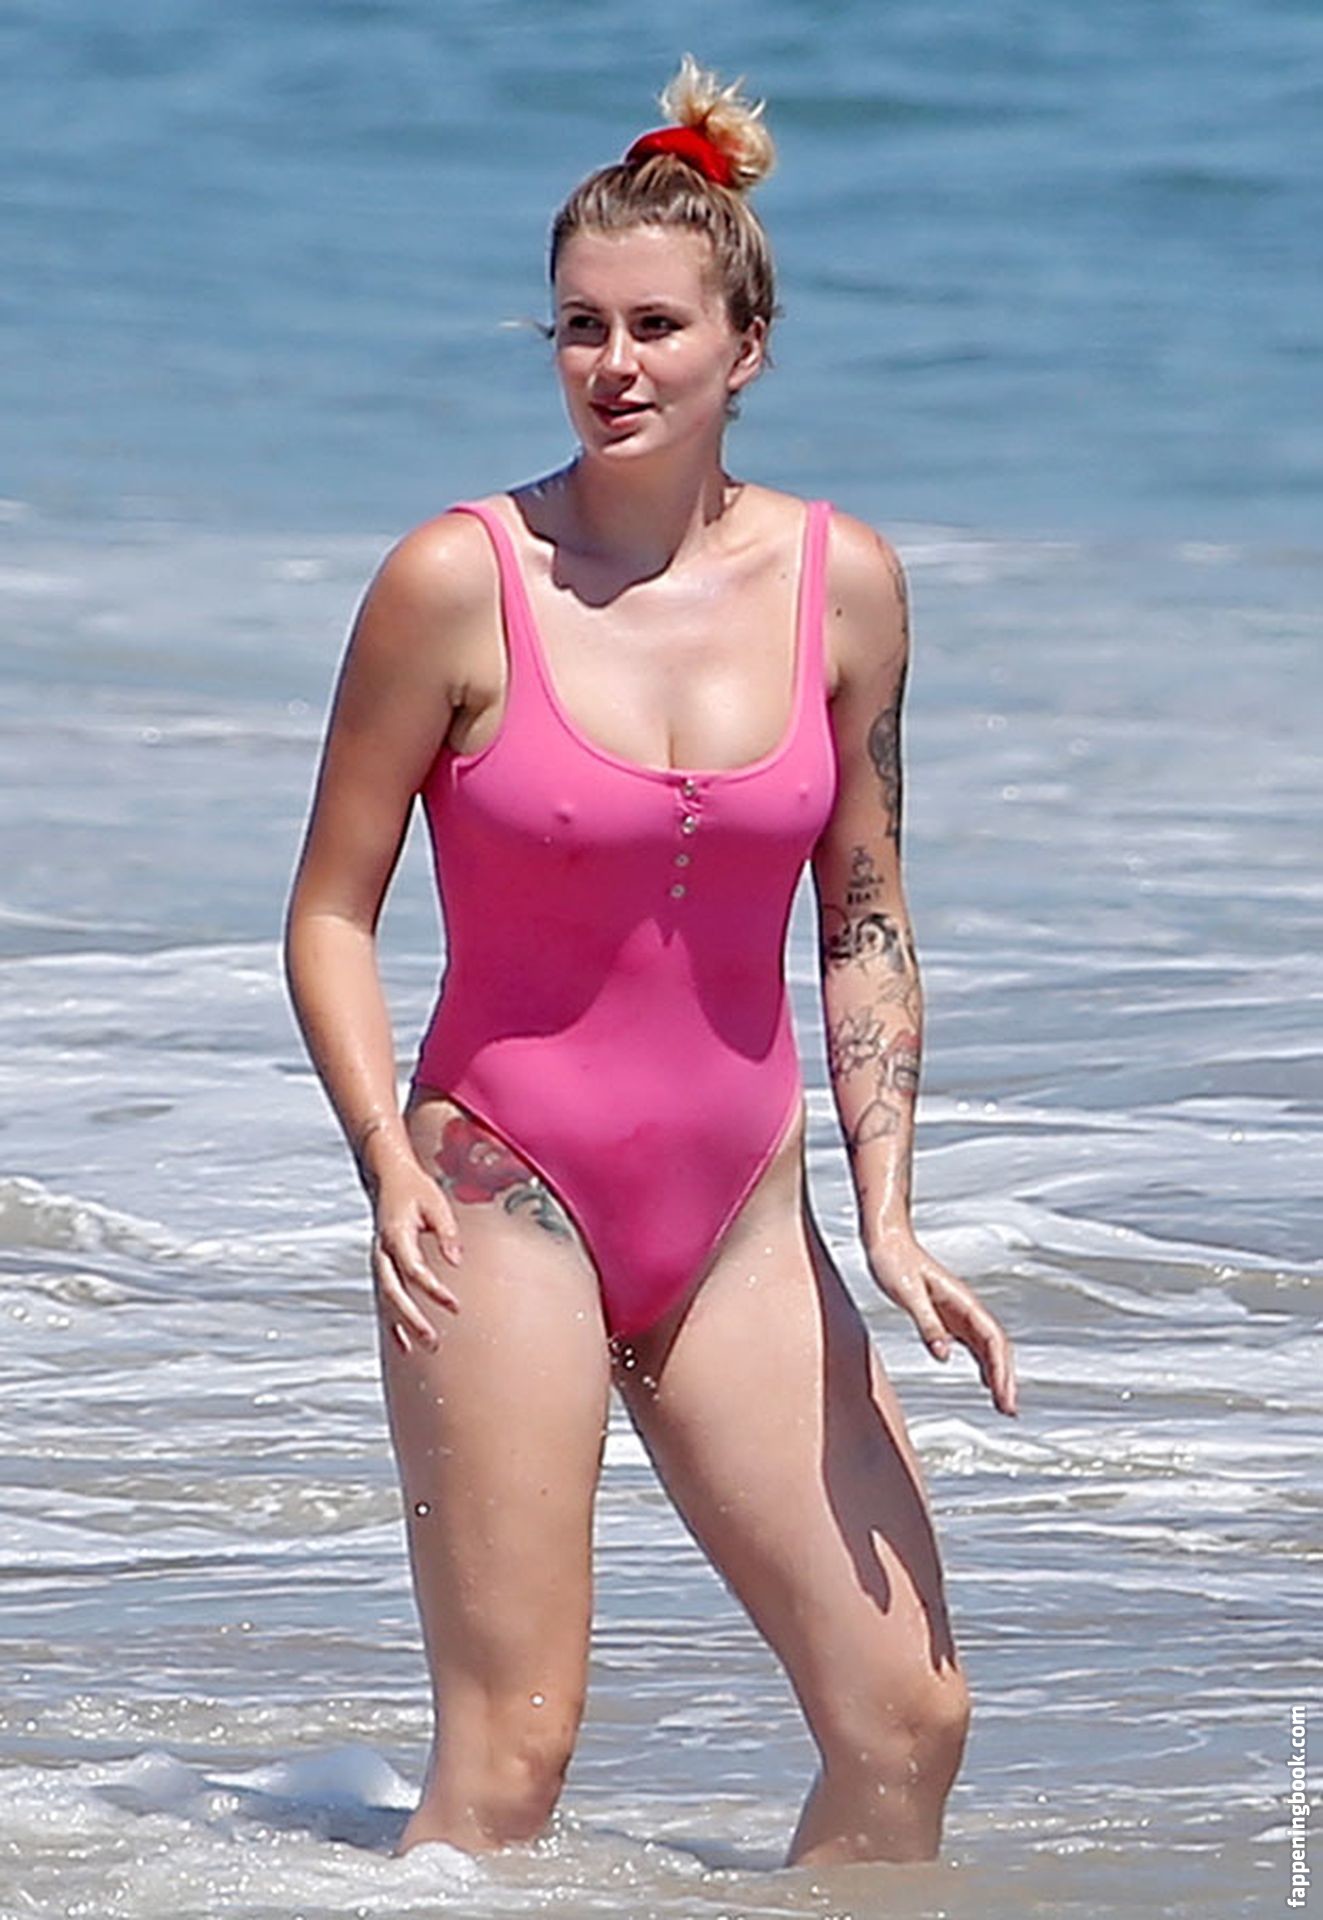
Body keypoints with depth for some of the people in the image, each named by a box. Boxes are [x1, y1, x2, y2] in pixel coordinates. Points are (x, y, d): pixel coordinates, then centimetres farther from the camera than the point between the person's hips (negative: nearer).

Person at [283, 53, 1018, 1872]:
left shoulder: (843, 581, 2)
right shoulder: (460, 580, -9)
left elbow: (866, 927, 10)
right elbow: (330, 912, -3)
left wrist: (889, 1221, 2)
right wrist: (389, 1162, -17)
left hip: (740, 1216, 4)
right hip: (508, 1194, -4)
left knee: (910, 1719, 2)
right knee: (510, 1755, -8)